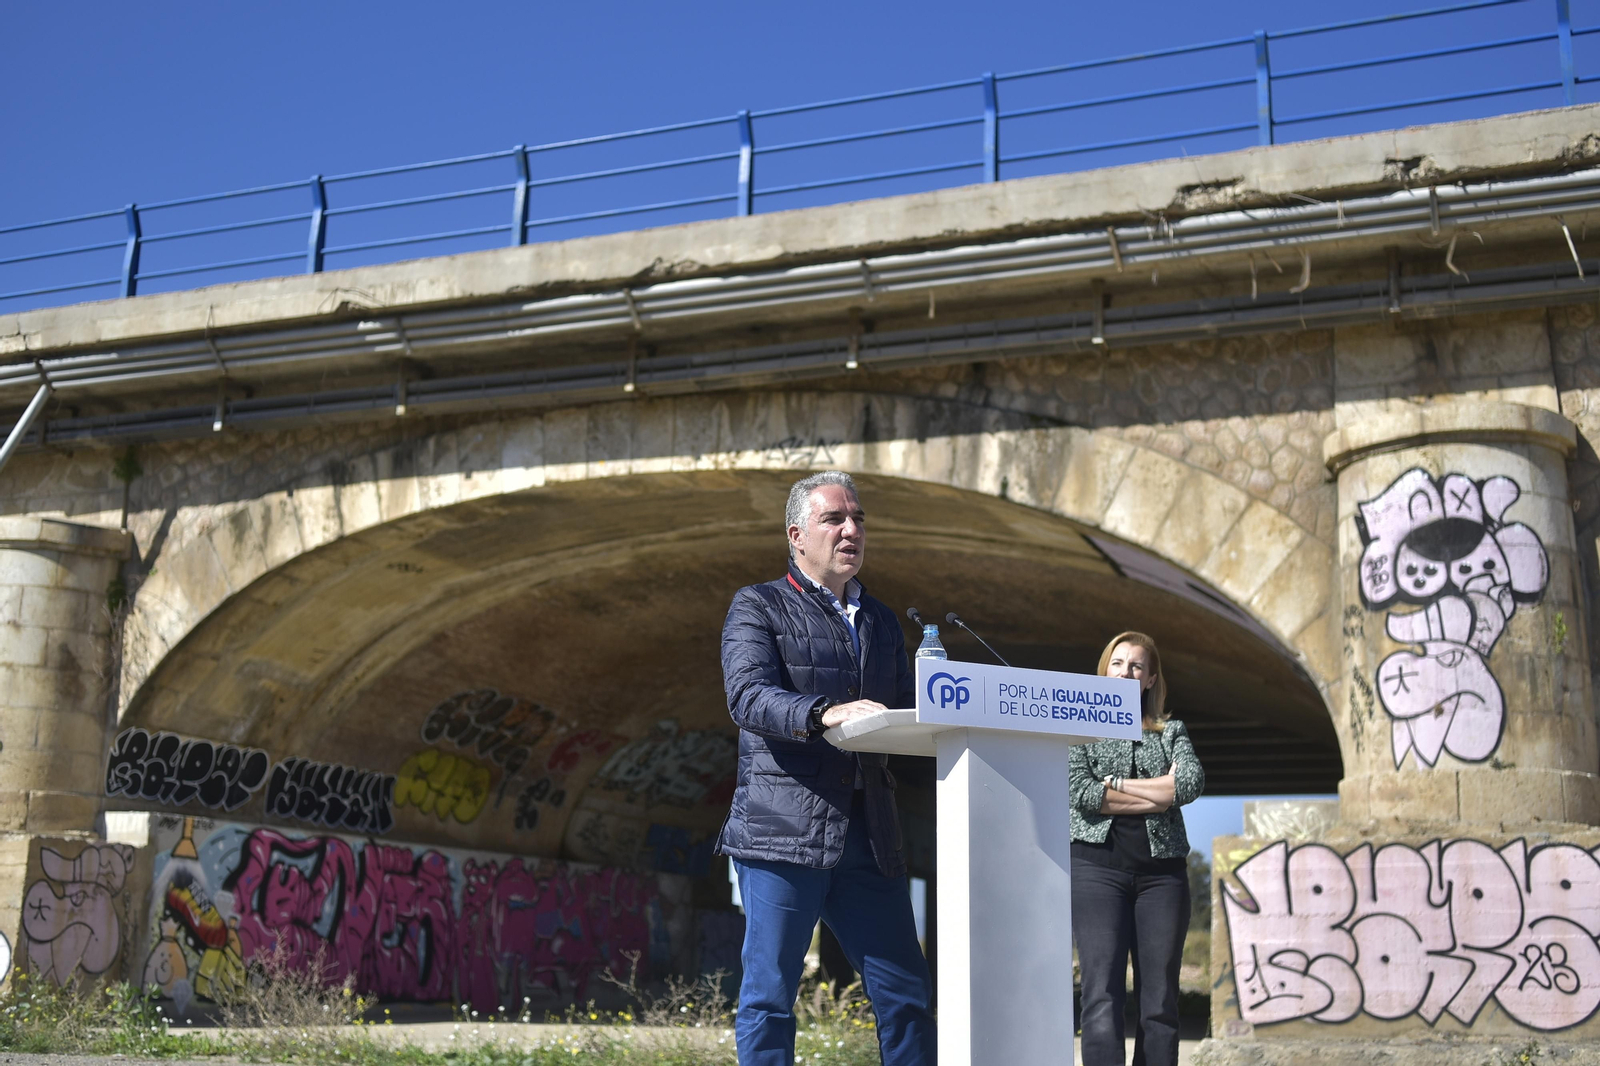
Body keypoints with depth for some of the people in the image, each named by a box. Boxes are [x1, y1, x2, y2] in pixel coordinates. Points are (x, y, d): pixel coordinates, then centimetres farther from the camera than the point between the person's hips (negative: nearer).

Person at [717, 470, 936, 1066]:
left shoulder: (881, 621, 22)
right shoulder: (758, 607, 4)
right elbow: (747, 697, -12)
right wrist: (825, 713, -30)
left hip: (869, 833, 5)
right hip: (783, 829, -5)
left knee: (907, 995, 5)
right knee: (769, 996, 0)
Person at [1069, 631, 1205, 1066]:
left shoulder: (1171, 732, 17)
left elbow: (1192, 783, -3)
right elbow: (1080, 792, -6)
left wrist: (1117, 783, -5)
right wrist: (1159, 795, -4)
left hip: (1162, 870, 3)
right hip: (1098, 866, -3)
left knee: (1161, 999, 0)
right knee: (1102, 994, -13)